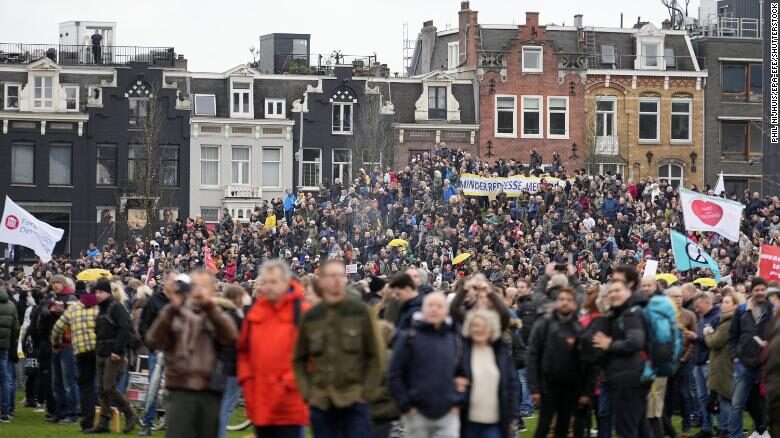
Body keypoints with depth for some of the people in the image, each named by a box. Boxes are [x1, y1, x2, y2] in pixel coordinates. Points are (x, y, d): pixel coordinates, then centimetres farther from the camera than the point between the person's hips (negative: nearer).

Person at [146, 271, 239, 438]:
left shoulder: (218, 317, 11)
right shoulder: (175, 315, 10)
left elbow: (231, 338, -11)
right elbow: (153, 341, -7)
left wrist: (209, 305, -20)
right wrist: (172, 308, -17)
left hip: (211, 394, 1)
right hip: (181, 392, -1)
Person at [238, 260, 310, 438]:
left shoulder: (301, 311, -6)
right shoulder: (255, 311, 11)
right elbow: (244, 349, 16)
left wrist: (291, 380, -14)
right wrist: (245, 376, 3)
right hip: (260, 402, 6)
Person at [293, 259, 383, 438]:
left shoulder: (361, 312, 0)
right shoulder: (310, 317, 6)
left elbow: (375, 356, 1)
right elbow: (299, 359, 12)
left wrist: (367, 392, -6)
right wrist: (306, 391, 1)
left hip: (354, 402, -3)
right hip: (321, 403, 3)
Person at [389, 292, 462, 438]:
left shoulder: (455, 338, 9)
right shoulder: (409, 337, -3)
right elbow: (395, 375, -4)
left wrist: (457, 402, 5)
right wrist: (405, 405, -10)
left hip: (447, 414, 2)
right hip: (417, 413, -2)